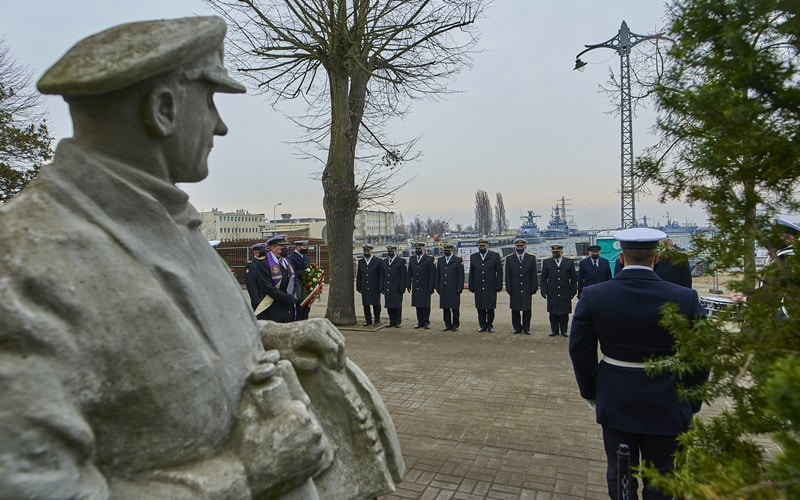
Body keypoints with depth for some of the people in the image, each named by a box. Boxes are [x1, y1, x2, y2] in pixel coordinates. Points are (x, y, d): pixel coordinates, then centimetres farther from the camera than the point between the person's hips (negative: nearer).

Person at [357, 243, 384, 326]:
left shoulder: (378, 261, 0)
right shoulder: (360, 262, 13)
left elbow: (381, 275, -2)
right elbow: (358, 275, 14)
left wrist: (381, 287, -9)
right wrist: (358, 287, 8)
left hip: (375, 288, -4)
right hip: (364, 288, 4)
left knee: (376, 304, 2)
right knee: (365, 304, 6)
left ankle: (377, 320, 13)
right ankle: (368, 320, 15)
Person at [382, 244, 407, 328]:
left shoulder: (401, 261, -2)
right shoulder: (384, 262, 15)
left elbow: (403, 276, -6)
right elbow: (383, 276, 16)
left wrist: (402, 288, -12)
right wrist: (382, 287, 9)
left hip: (397, 289, -5)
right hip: (387, 289, 5)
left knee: (397, 306, 1)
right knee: (389, 306, 7)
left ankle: (398, 322, 11)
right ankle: (392, 321, 17)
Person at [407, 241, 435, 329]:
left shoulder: (429, 259, -3)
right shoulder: (411, 259, 11)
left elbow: (432, 274, -6)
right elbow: (409, 273, 13)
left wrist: (431, 286, -10)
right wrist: (408, 284, 7)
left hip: (425, 287, -4)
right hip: (415, 287, 4)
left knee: (426, 305, 1)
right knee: (418, 305, 7)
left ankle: (426, 322, 10)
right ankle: (420, 322, 16)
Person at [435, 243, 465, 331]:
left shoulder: (458, 260, 0)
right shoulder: (440, 260, 13)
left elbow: (461, 275, -3)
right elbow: (438, 275, 14)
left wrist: (460, 288, -9)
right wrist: (437, 287, 8)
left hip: (454, 289, -4)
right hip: (443, 289, 4)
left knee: (455, 308, 1)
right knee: (445, 307, 6)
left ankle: (455, 325, 10)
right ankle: (448, 325, 15)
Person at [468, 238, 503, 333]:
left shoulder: (495, 256, 1)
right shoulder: (473, 257, 9)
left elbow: (499, 272, 0)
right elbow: (471, 273, 10)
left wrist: (499, 286, -5)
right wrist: (471, 286, 5)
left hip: (491, 287, -2)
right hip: (478, 288, 2)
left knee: (490, 308, 3)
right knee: (480, 308, 5)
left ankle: (490, 325, 15)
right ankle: (482, 325, 16)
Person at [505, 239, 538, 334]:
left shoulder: (531, 258, 5)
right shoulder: (509, 259, 5)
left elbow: (534, 274, 4)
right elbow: (507, 275, 3)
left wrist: (534, 288, -1)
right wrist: (508, 288, -3)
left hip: (527, 290, 0)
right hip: (515, 290, 0)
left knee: (527, 309, 5)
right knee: (515, 309, 6)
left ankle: (526, 327, 17)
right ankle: (517, 327, 17)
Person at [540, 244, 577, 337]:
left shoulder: (569, 262, 5)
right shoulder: (546, 262, 6)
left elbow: (574, 278, 7)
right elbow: (543, 279, 6)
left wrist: (573, 291, 0)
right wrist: (544, 291, -1)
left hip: (565, 294, 0)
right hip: (552, 294, 0)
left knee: (564, 313, 5)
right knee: (553, 313, 4)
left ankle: (564, 330, 16)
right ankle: (554, 330, 15)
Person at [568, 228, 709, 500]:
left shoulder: (592, 296, -12)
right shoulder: (685, 298, -13)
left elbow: (580, 351, -5)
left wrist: (591, 392, 9)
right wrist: (691, 404, 9)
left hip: (615, 403, 1)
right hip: (666, 405, 0)